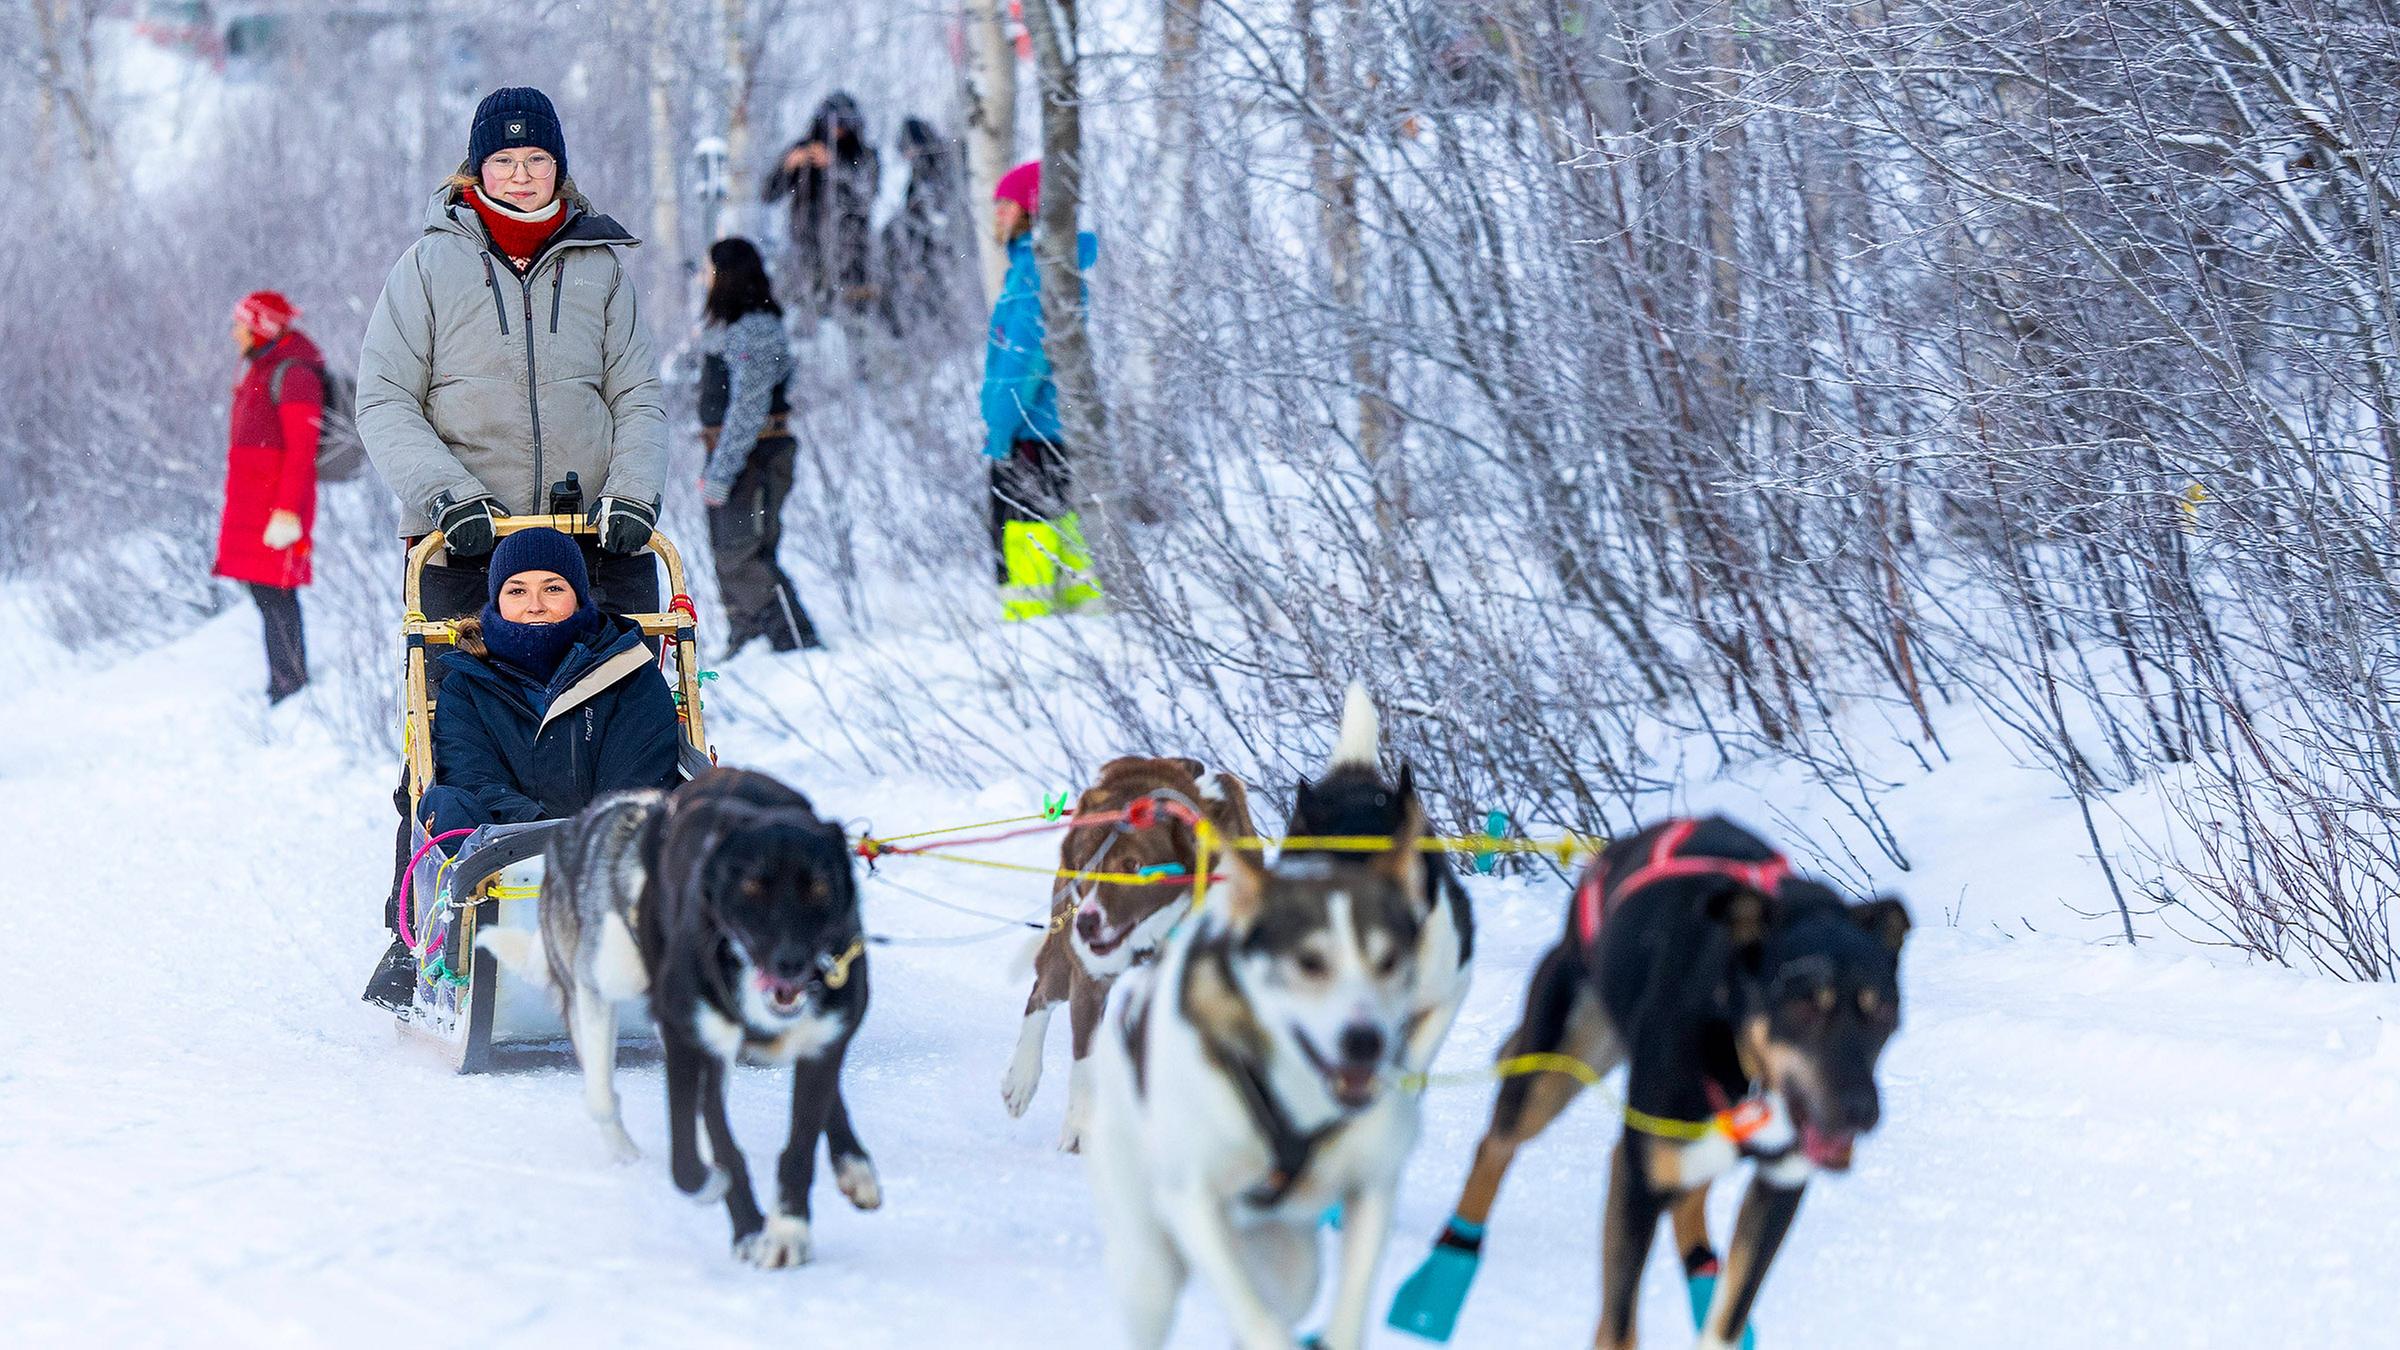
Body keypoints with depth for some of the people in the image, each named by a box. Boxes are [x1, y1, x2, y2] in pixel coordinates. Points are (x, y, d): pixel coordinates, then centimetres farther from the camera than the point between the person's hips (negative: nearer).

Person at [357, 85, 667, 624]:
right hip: (464, 543, -1)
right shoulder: (431, 262, 6)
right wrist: (448, 494, -12)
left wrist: (631, 494, -7)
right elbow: (384, 404, 2)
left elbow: (638, 398, 11)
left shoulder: (600, 263, 13)